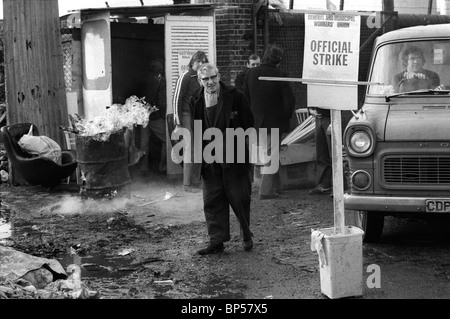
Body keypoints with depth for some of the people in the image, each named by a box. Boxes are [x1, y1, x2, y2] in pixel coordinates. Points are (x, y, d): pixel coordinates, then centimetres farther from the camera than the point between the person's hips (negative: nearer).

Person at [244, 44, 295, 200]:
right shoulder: (280, 76, -15)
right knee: (272, 155, 2)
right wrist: (286, 117, 3)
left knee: (265, 154, 17)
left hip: (257, 122, 5)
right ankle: (266, 191, 2)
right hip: (275, 122, -5)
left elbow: (245, 98, 7)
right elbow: (289, 100, -14)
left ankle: (274, 187, 24)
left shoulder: (251, 73, 0)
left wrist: (251, 117, 15)